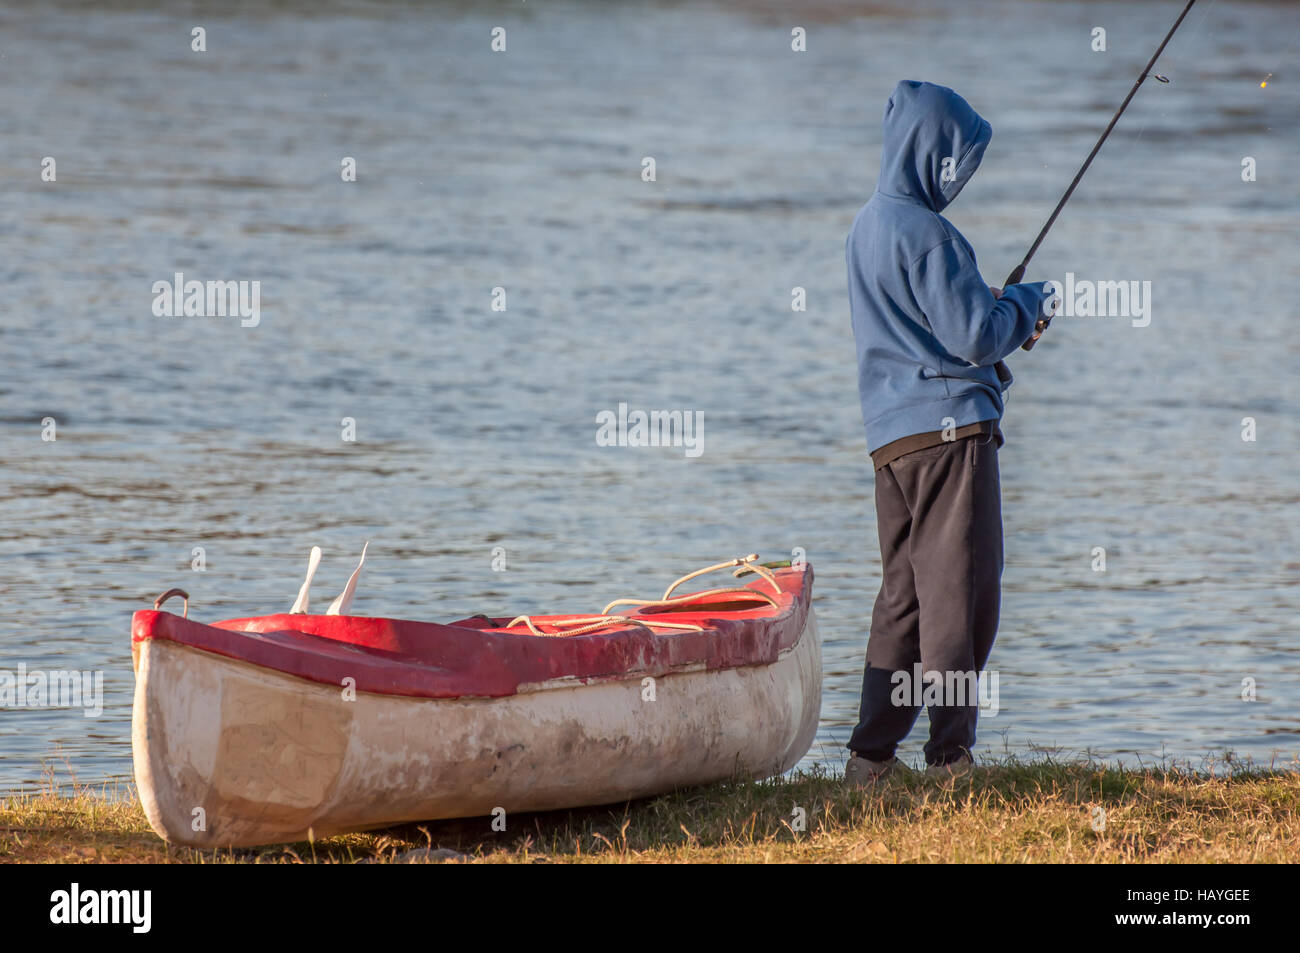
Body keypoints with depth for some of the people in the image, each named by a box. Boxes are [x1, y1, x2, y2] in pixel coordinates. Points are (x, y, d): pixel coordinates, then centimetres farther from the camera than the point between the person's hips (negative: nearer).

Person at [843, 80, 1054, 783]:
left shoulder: (867, 226, 16)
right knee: (959, 593, -6)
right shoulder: (925, 233, -14)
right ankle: (950, 757, -6)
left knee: (903, 594, 12)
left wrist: (1003, 314, 17)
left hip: (890, 435, 9)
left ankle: (872, 757, 12)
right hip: (948, 428, -9)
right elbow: (973, 338, -16)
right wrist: (1025, 303, 1)